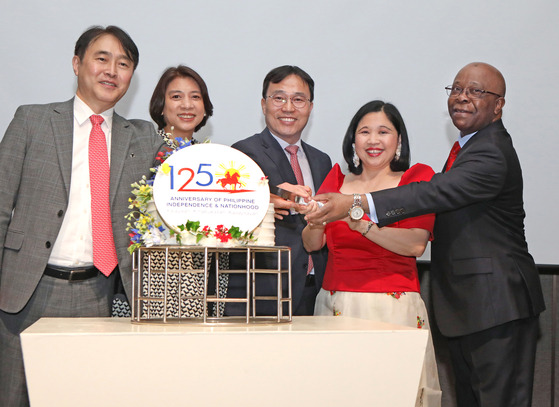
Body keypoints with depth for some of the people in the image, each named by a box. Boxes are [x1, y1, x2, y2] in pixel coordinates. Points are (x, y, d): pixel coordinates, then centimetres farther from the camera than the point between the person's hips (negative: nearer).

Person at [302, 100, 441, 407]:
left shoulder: (417, 178, 3)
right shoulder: (336, 179, 13)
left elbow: (416, 244, -12)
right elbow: (311, 244, 9)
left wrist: (361, 224, -22)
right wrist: (317, 220, -12)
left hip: (392, 308, -3)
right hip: (335, 305, 3)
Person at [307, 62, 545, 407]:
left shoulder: (492, 154, -18)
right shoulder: (470, 145, 17)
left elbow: (437, 193, -33)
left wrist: (356, 204, -40)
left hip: (498, 304, -11)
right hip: (467, 304, 11)